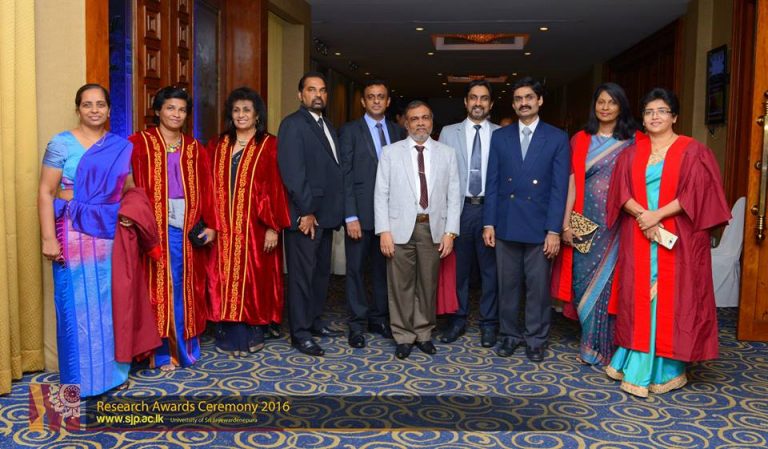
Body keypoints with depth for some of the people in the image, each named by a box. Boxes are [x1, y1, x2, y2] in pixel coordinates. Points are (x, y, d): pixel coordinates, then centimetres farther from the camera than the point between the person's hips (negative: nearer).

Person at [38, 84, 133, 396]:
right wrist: (49, 238, -13)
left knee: (113, 301, 9)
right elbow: (45, 193, -6)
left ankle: (114, 369, 25)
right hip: (74, 233, -3)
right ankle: (79, 378, 16)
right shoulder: (62, 143, -2)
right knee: (77, 303, 2)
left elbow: (130, 191, 14)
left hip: (113, 234, 4)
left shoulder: (123, 147, 9)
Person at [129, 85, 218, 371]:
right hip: (155, 226, -3)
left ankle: (182, 346, 19)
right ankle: (161, 352, 10)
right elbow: (131, 186, -6)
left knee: (183, 287, 7)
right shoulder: (140, 143, 2)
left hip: (187, 227, 3)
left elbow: (205, 190, 8)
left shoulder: (194, 149, 13)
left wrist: (210, 225, -1)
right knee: (157, 286, 0)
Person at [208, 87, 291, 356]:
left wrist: (273, 227, -12)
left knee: (254, 279, 3)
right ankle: (230, 336, 16)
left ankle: (252, 335, 16)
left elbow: (276, 188, -7)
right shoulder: (217, 146, 11)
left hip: (256, 226, -3)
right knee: (226, 279, 5)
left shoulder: (269, 146, -2)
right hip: (224, 226, 4)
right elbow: (210, 187, 10)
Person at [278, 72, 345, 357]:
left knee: (322, 271, 15)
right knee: (302, 274, -1)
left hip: (326, 213, 8)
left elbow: (333, 169, 15)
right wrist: (305, 211, -18)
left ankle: (314, 321, 29)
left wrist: (336, 210, 9)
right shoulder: (292, 124, -7)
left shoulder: (326, 125, 18)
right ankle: (300, 332, 8)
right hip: (305, 215, -8)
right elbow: (293, 172, -15)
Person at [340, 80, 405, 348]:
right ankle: (357, 324, 15)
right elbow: (345, 175, -6)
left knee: (383, 267, 12)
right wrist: (351, 216, -13)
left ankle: (379, 318, 25)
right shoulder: (350, 131, 0)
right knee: (356, 269, 4)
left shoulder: (397, 132, 11)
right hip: (361, 212, -3)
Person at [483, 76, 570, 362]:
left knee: (538, 287, 7)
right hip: (505, 224, 2)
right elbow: (492, 183, 6)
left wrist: (554, 230, -9)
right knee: (507, 285, 10)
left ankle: (536, 339, 22)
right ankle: (510, 335, 26)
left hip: (539, 226, -2)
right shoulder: (500, 137, 7)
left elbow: (559, 187, -4)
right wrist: (489, 223, 1)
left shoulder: (557, 138, 1)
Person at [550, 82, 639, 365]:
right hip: (585, 223, 2)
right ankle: (590, 342, 21)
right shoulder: (580, 139, 8)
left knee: (609, 283, 1)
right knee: (584, 282, 6)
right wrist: (566, 223, -1)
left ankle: (605, 346, 17)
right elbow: (572, 182, 4)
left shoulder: (633, 141, 3)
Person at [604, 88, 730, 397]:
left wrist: (658, 215, -16)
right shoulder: (632, 153, 12)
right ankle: (634, 364, 12)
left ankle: (669, 369, 8)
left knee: (671, 298, -1)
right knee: (638, 298, 4)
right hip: (638, 238, 3)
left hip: (677, 239, -3)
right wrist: (642, 214, -14)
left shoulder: (692, 151, 2)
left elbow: (696, 192, -9)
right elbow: (622, 191, 3)